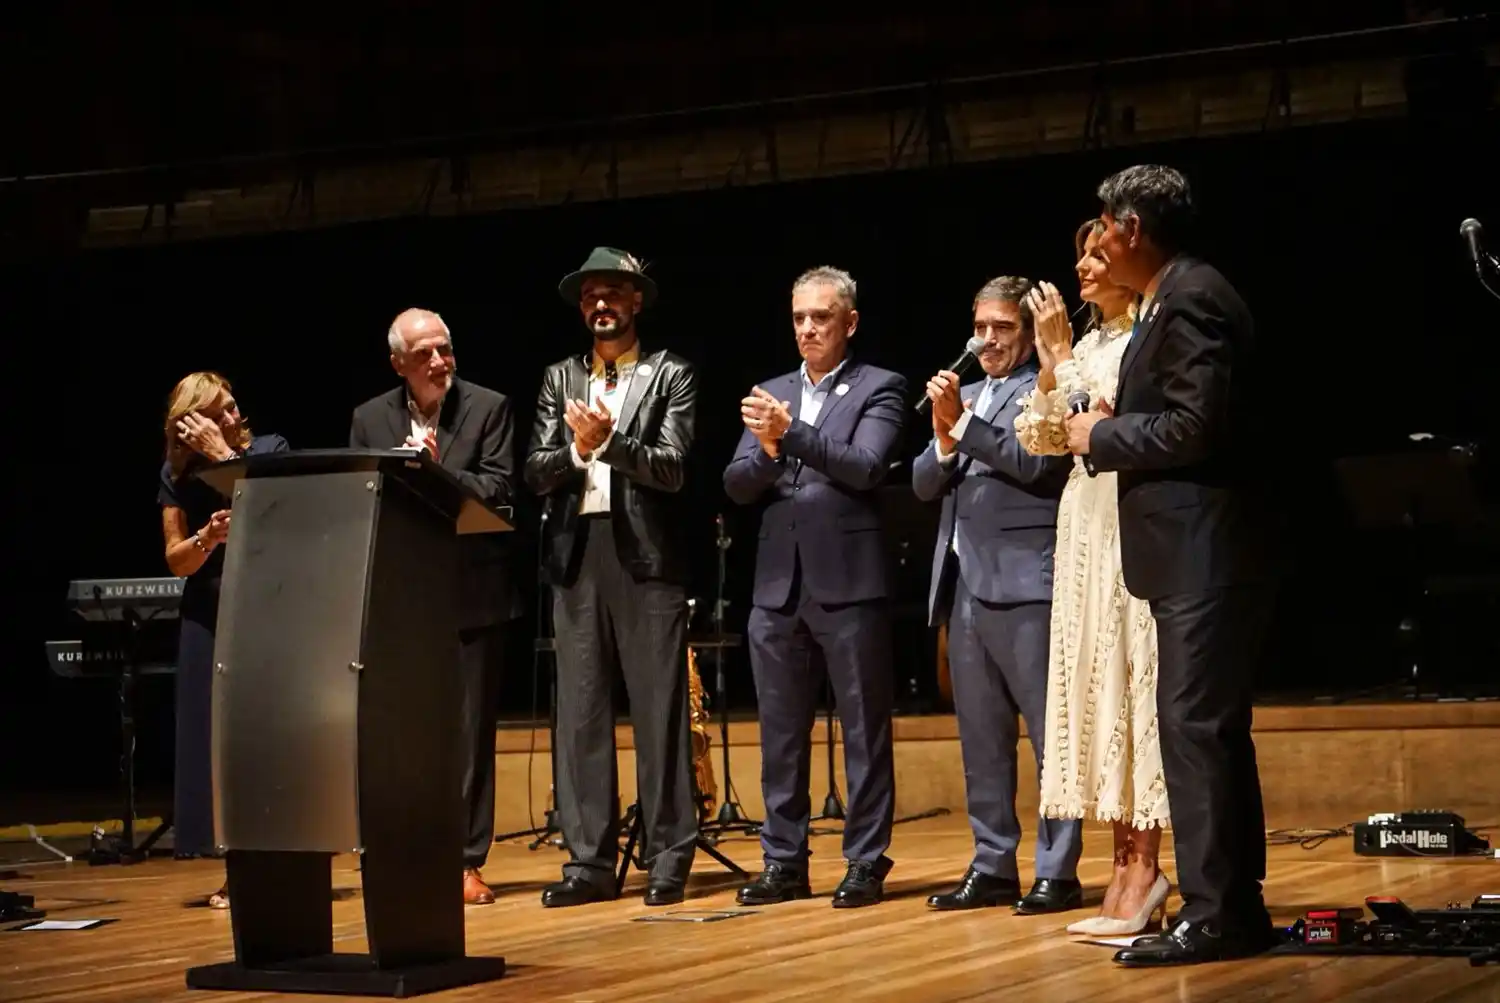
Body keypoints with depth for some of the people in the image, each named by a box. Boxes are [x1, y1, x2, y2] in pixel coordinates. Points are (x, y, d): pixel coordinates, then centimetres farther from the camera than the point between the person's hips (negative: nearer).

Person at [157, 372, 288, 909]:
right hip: (210, 618, 2)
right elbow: (177, 562, 4)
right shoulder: (178, 476, 4)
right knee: (219, 738, 0)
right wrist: (208, 537, -16)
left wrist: (223, 453, -17)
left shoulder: (270, 449, 0)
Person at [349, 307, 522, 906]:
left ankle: (466, 861, 7)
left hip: (471, 592, -2)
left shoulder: (488, 408, 2)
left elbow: (500, 490, -6)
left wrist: (439, 472, -18)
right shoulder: (370, 419, 9)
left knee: (470, 731, 2)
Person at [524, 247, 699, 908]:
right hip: (576, 554, 4)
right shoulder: (559, 380, 17)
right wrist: (577, 449, -12)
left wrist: (610, 441, -19)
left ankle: (668, 858, 3)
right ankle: (589, 860, 7)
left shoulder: (670, 376, 6)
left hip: (646, 554, -4)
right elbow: (535, 473, 8)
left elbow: (671, 469, -6)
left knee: (658, 706, -2)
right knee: (579, 709, 3)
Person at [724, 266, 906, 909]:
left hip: (849, 583, -5)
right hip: (778, 585, 5)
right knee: (781, 733, 9)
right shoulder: (773, 396, 15)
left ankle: (866, 863, 6)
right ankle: (784, 862, 16)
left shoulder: (878, 389, 1)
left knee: (864, 730, 1)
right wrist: (767, 451, -13)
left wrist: (792, 433, -22)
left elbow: (866, 468, -14)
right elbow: (737, 484, 8)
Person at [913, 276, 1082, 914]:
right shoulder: (963, 397, 20)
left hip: (1024, 582, -7)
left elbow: (1038, 462, -15)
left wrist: (962, 424, -15)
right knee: (981, 738, 10)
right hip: (963, 584, 7)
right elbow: (924, 485, 14)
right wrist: (944, 437, -5)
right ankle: (992, 867, 16)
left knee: (1050, 731, -5)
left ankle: (1057, 871, -3)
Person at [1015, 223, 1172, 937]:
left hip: (1131, 523, -8)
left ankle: (1144, 868, -6)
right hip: (1084, 523, 8)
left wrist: (1058, 355, -12)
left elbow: (1118, 416, -18)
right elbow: (1041, 438, 12)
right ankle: (1125, 868, 9)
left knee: (1134, 679, -9)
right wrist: (1050, 359, 0)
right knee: (1098, 683, 6)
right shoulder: (1089, 343, 18)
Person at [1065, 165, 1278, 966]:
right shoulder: (1179, 298, 17)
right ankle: (1234, 904, 20)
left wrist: (1102, 435, -11)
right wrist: (1108, 432, 9)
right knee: (1210, 729, 13)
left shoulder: (1190, 300, -14)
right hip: (1198, 556, 11)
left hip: (1206, 555, -11)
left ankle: (1215, 916, -6)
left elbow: (1196, 426, -22)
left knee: (1194, 728, -9)